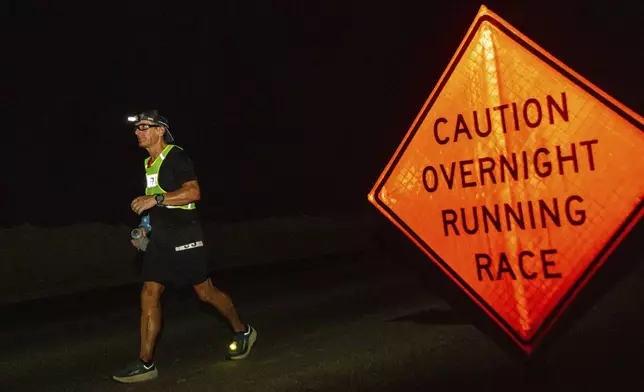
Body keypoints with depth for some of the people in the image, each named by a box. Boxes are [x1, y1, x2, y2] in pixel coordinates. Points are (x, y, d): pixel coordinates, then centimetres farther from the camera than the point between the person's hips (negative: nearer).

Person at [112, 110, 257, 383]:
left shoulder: (176, 157, -11)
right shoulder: (149, 163, 15)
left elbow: (193, 192, -22)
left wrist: (155, 199, -25)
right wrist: (145, 227, 15)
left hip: (184, 235, -8)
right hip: (160, 237, 8)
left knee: (205, 292, 4)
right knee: (149, 296, -1)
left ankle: (242, 331, 27)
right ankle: (146, 363, 3)